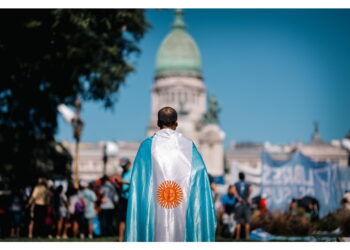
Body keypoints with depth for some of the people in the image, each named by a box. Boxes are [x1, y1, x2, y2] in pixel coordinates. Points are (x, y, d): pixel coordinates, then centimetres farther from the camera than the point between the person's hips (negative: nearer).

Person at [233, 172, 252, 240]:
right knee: (247, 221, 2)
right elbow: (250, 190, -12)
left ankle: (238, 236, -4)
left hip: (239, 203, 0)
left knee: (238, 221, 2)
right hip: (246, 204, 0)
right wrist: (247, 198, -15)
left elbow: (234, 191, -12)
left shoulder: (236, 184, 10)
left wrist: (239, 198, -20)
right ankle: (247, 236, -6)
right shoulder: (248, 184, 10)